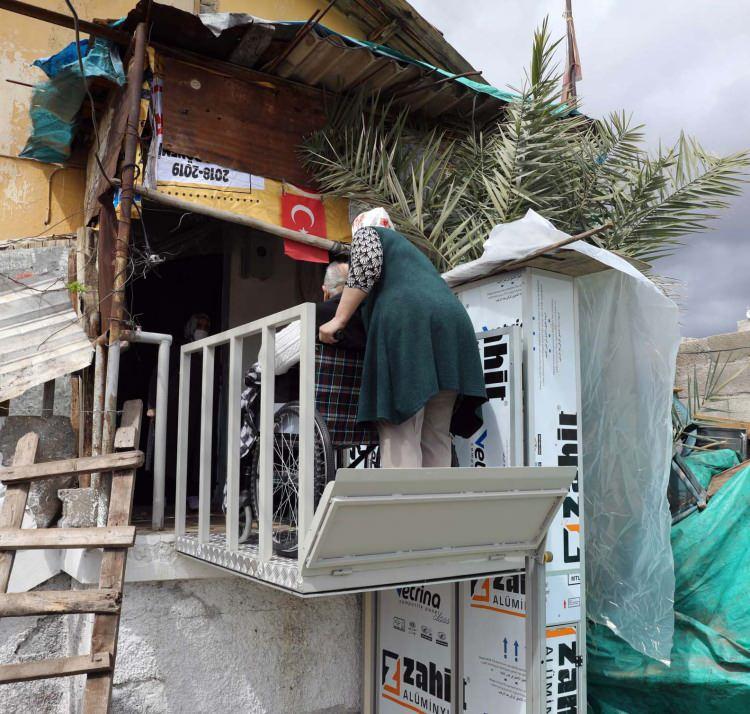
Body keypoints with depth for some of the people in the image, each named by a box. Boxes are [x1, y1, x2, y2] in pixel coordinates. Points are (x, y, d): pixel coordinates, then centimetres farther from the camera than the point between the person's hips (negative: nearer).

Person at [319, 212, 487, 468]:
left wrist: (338, 320, 1)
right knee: (435, 437, 5)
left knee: (400, 436, -11)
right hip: (451, 324, 7)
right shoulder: (411, 252, 42)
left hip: (407, 322, -7)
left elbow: (367, 267, 0)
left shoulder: (368, 232, 22)